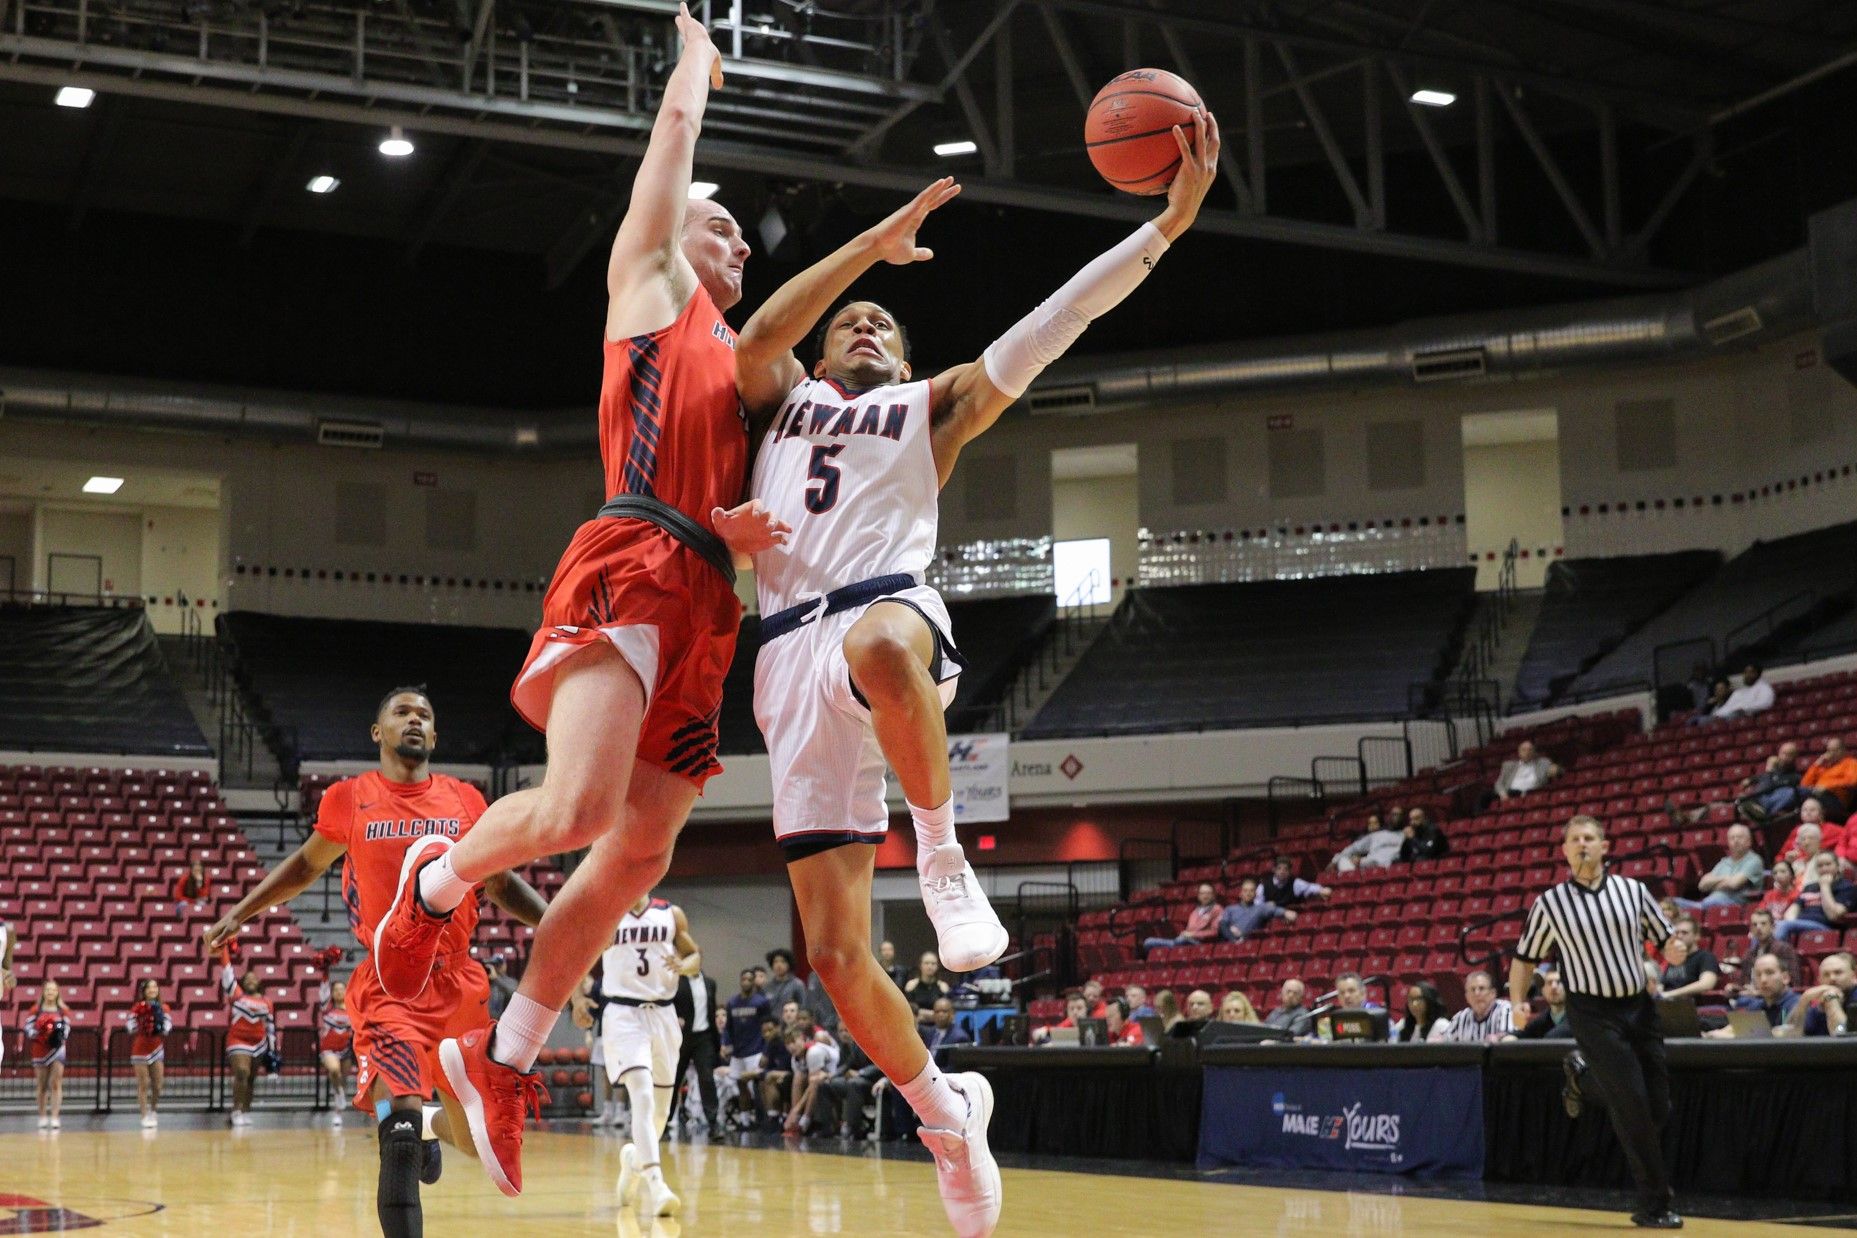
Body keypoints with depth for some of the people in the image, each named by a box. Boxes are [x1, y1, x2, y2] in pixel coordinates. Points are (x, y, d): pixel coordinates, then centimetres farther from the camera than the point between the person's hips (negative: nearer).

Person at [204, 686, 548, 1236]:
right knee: (399, 1132, -21)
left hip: (458, 984, 3)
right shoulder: (349, 800, 2)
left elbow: (502, 884, 14)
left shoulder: (465, 801, 6)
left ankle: (433, 1127, 48)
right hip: (387, 985, -3)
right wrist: (240, 912, 13)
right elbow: (307, 864, 19)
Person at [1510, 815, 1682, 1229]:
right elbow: (1525, 958, 8)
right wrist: (1517, 1001, -5)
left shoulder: (1632, 890, 4)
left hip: (1638, 1005, 4)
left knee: (1659, 1108, 7)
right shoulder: (1549, 903, -1)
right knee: (1634, 1109, -10)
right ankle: (1653, 1205, 1)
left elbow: (1666, 938, 12)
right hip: (1593, 1013, -4)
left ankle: (1583, 1077, 34)